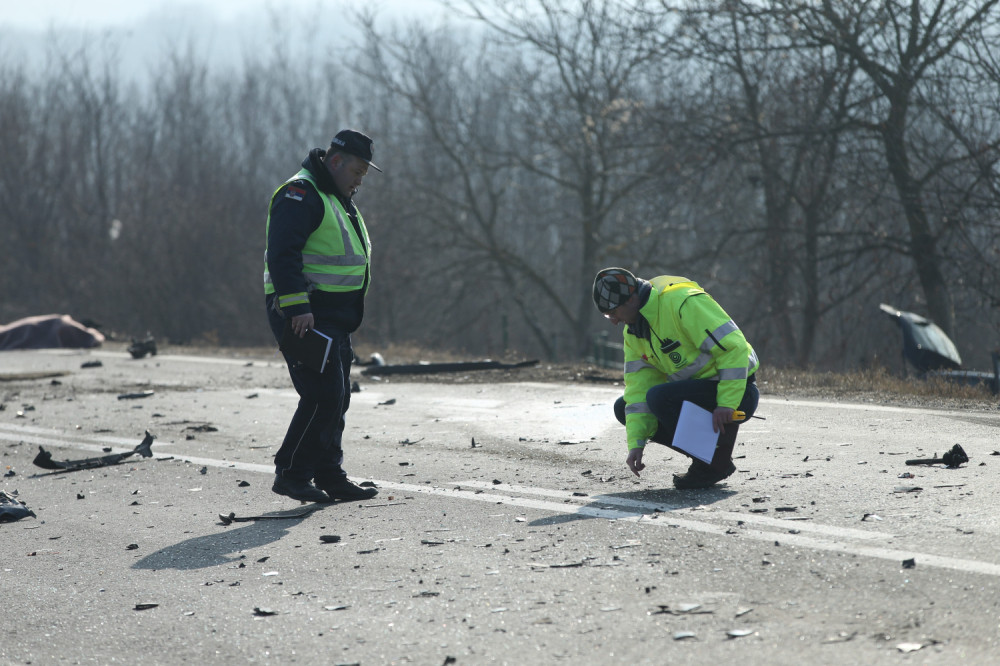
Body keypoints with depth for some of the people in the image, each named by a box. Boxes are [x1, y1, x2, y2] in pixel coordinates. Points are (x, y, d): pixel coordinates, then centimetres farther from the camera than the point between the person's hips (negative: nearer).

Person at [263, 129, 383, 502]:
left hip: (335, 318, 10)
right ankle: (291, 474, -7)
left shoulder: (339, 200, 21)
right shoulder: (300, 194, -12)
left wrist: (348, 316, 25)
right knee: (323, 395, -14)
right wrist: (297, 307, -28)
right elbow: (283, 254, -22)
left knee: (335, 398, 10)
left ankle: (330, 476, 16)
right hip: (305, 317, -10)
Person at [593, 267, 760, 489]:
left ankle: (717, 461, -11)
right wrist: (636, 443, -6)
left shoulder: (683, 303, -22)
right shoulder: (633, 330, 6)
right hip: (697, 391, 9)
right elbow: (640, 386, 3)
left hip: (736, 392, -9)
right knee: (624, 407, 4)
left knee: (660, 398, -29)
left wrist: (726, 404, -29)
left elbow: (734, 347, -26)